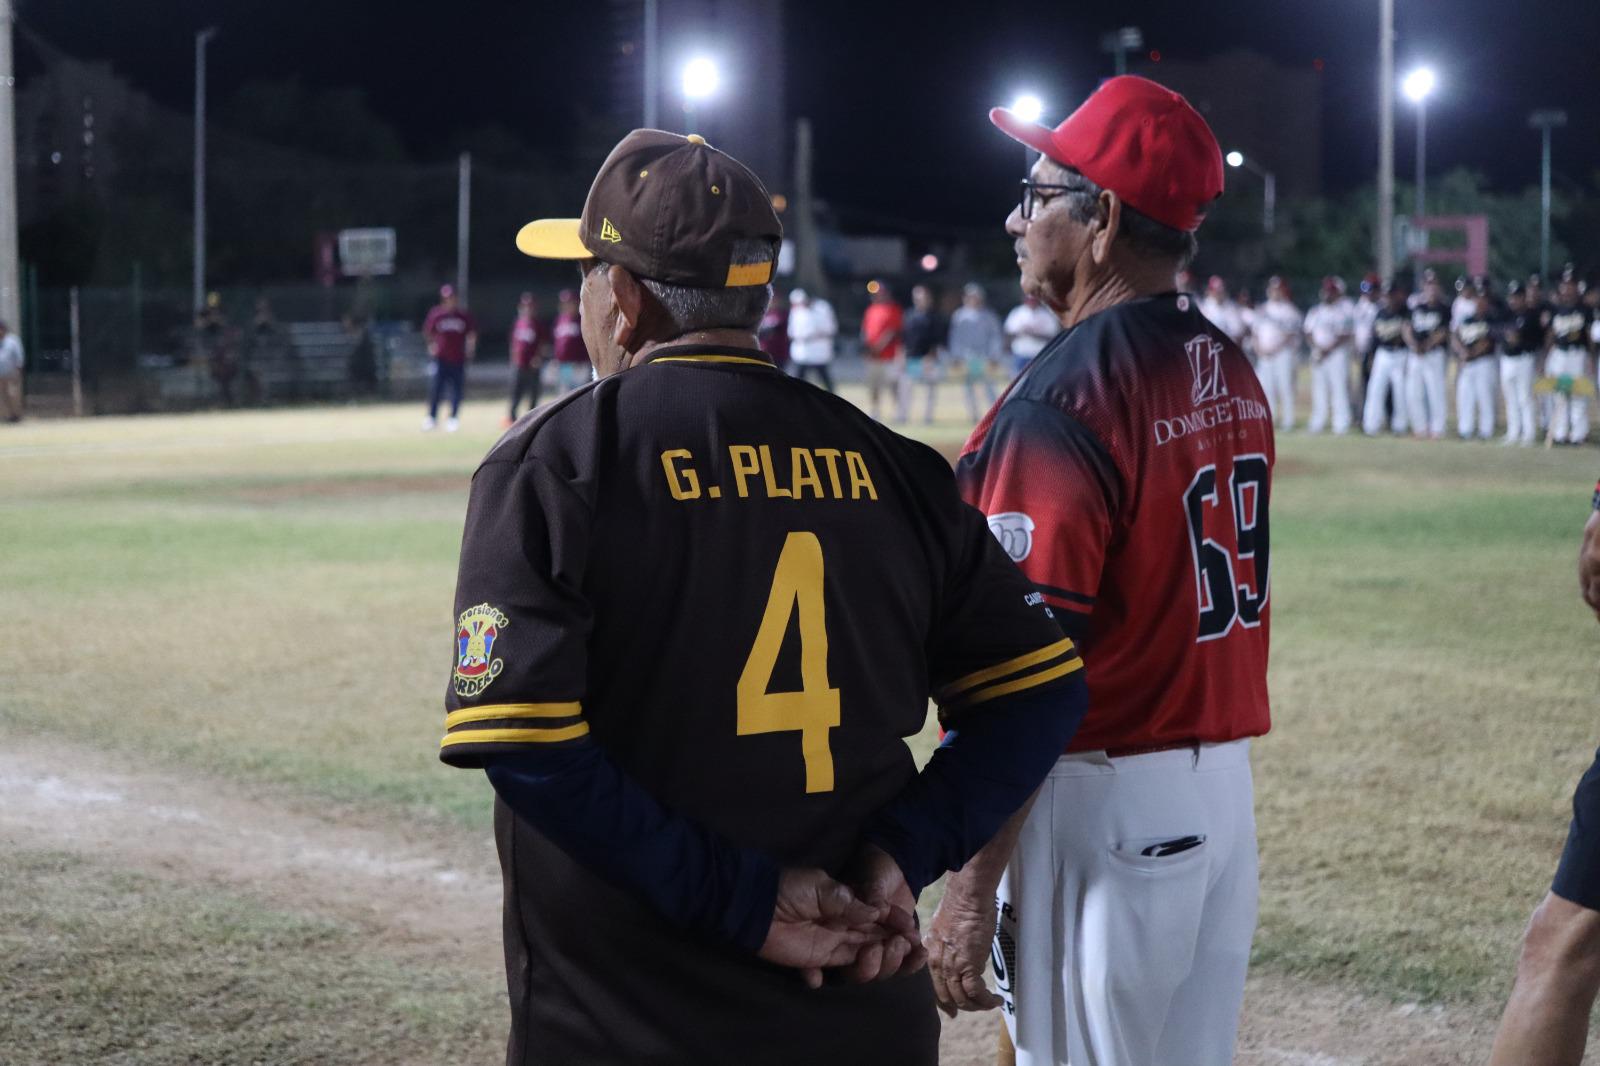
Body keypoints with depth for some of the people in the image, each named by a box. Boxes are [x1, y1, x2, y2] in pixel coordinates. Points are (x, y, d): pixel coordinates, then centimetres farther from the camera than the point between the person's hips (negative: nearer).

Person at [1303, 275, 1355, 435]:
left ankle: (1341, 425, -8)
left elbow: (1346, 335, -10)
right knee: (1319, 388, 6)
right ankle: (1318, 423, 11)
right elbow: (1309, 333, 12)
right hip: (1318, 354, 6)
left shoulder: (1345, 310, -3)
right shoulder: (1316, 311, 15)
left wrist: (1329, 350, -17)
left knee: (1339, 387, -9)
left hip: (1337, 353, -6)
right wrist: (1316, 347, -7)